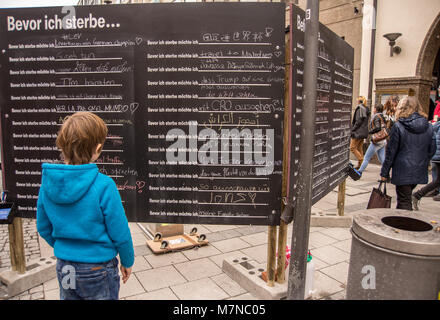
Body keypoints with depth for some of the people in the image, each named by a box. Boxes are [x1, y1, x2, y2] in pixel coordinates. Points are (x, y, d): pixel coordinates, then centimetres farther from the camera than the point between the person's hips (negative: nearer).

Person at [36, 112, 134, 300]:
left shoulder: (48, 182, -9)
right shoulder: (103, 186, -24)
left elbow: (43, 228, 4)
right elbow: (120, 233, -17)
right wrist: (127, 261, 1)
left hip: (63, 268, 5)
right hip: (98, 269, -4)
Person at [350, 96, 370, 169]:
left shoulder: (359, 108, -14)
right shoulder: (366, 109, 13)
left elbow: (358, 121, -19)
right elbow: (366, 121, 15)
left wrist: (352, 129, -12)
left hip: (358, 132, -9)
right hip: (363, 132, 9)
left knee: (352, 147, -2)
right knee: (360, 148, 12)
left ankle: (361, 161, -6)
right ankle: (360, 164, 15)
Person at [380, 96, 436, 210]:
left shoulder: (398, 126, -12)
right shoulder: (428, 127, 2)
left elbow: (390, 152, -10)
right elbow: (432, 150, 8)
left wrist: (384, 172, -4)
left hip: (403, 172, -5)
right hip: (420, 171, 5)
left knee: (404, 202, 3)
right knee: (407, 197, 22)